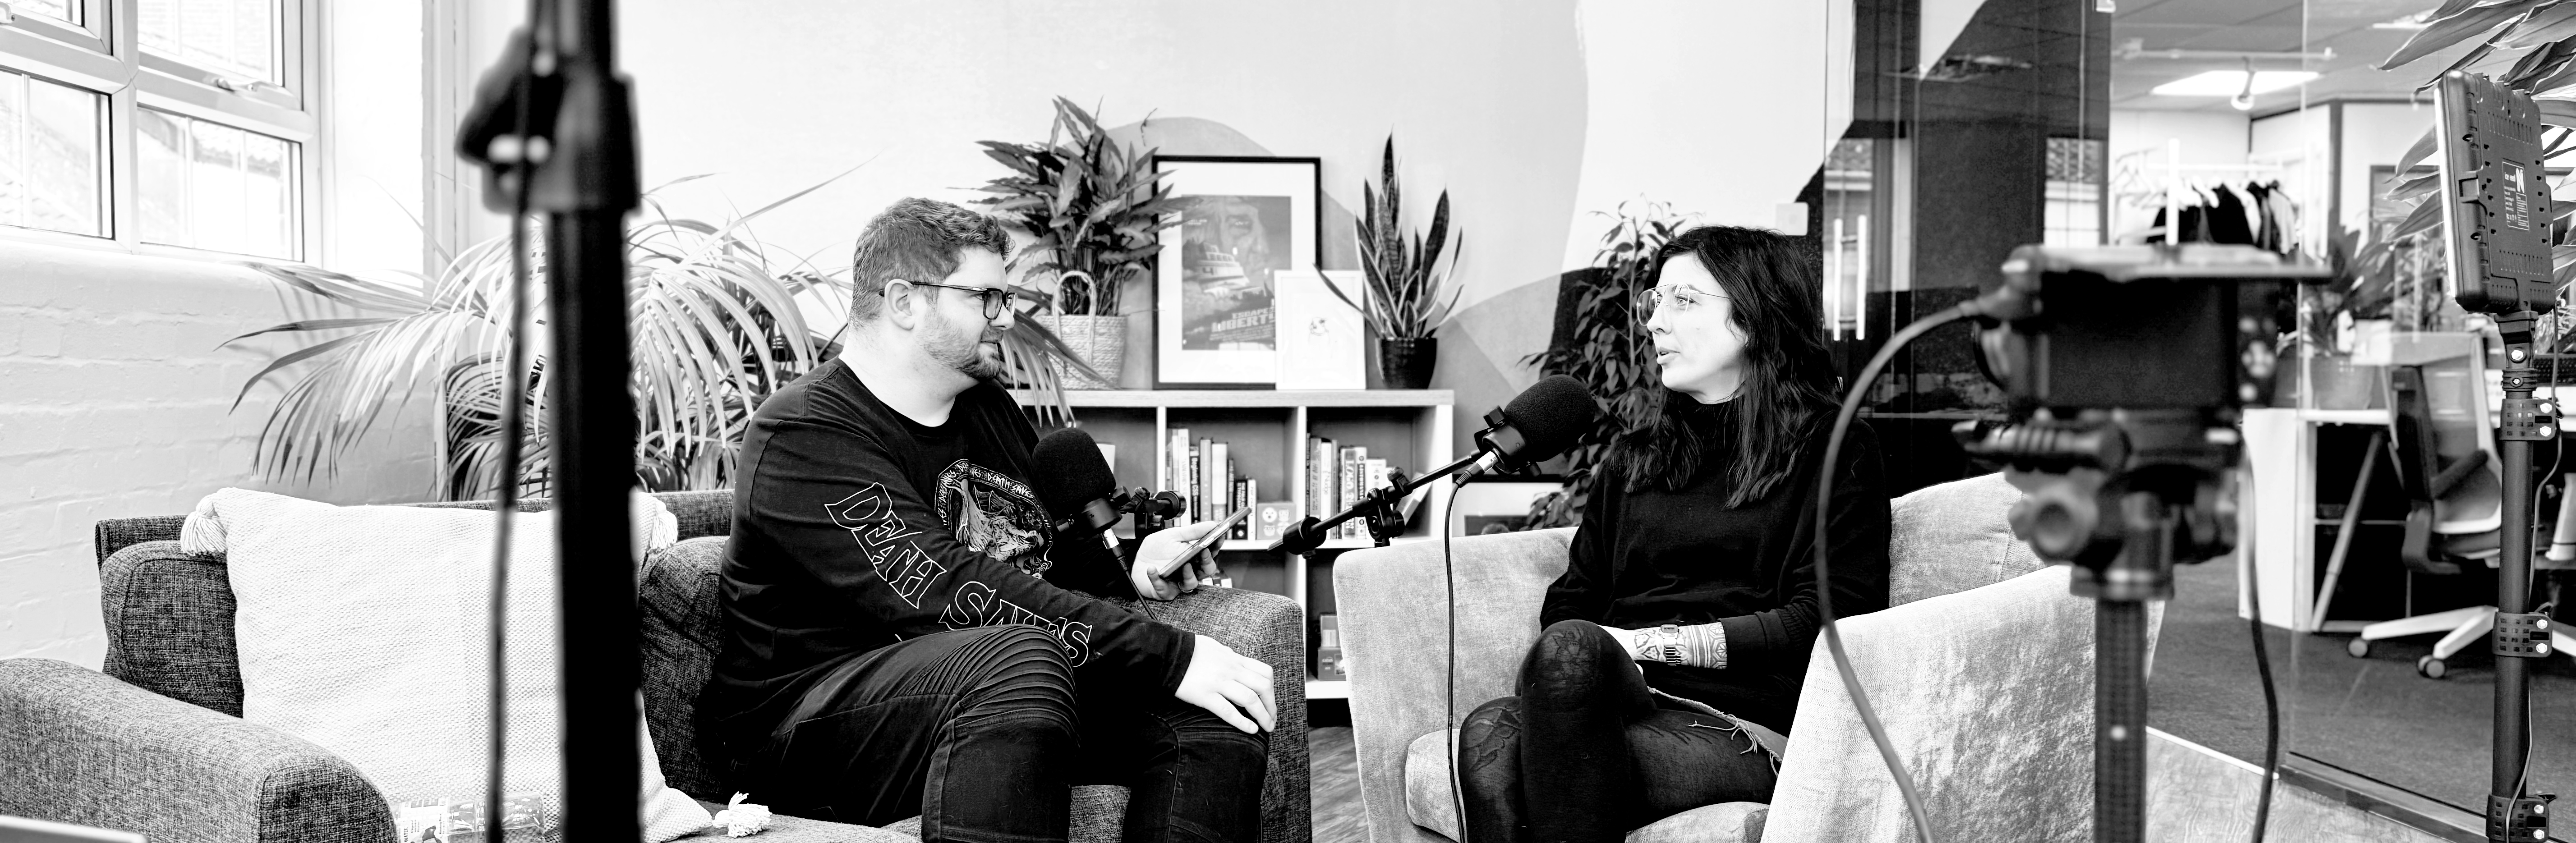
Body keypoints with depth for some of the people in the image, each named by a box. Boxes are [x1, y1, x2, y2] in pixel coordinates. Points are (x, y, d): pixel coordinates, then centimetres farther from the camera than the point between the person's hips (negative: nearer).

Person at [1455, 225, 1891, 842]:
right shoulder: (1631, 458, 29)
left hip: (1741, 728, -4)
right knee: (1492, 734, -33)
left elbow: (1825, 617, -3)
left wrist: (1662, 641, -11)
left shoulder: (1834, 451, 11)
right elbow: (1571, 602, 19)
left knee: (1571, 650, -37)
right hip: (1632, 697, 4)